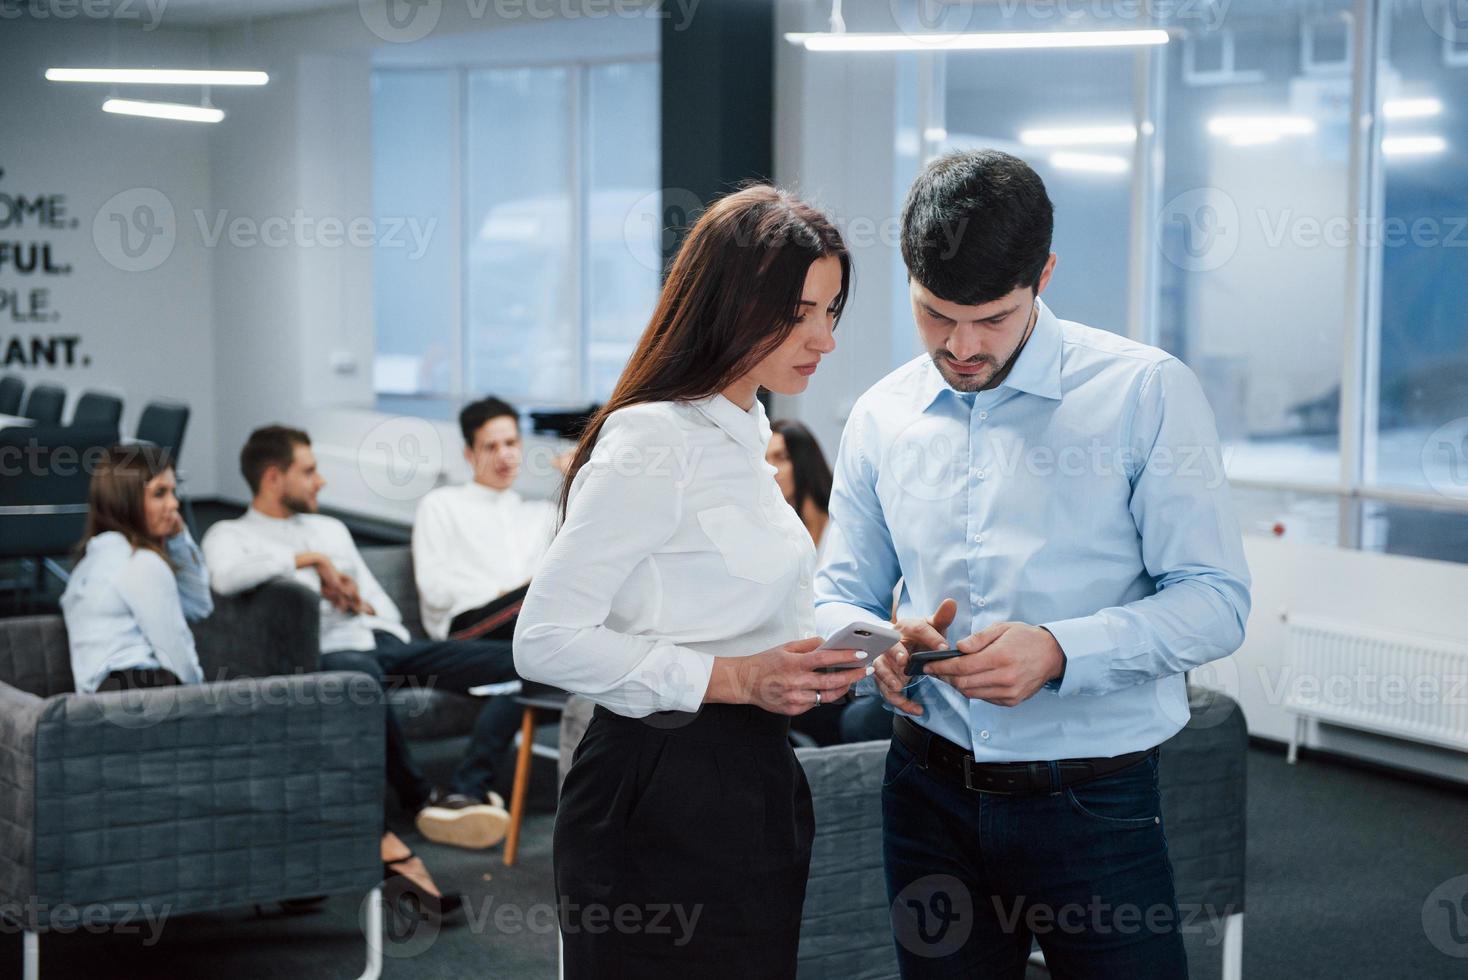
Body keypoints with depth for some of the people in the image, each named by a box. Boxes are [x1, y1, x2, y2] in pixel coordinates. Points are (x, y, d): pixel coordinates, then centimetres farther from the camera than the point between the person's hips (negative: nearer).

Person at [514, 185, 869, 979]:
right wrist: (733, 677, -22)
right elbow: (546, 639, -20)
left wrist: (804, 664, 5)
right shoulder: (653, 442, -15)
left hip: (750, 789, 9)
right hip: (663, 801, -9)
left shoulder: (741, 436, 12)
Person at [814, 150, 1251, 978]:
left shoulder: (1146, 392, -8)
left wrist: (1058, 651, -25)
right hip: (930, 792, 4)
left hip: (1093, 805, -4)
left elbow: (1216, 602, -10)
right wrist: (880, 648, -11)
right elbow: (840, 596, 13)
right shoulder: (882, 417, 6)